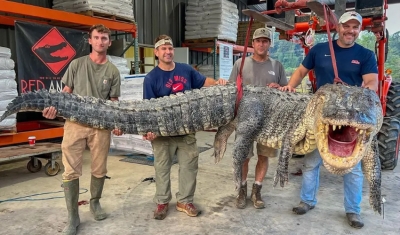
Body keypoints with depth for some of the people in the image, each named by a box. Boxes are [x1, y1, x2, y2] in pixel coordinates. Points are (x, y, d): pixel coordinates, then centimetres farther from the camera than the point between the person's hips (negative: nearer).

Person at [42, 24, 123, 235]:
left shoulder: (113, 71, 8)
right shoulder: (77, 64, 8)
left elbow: (114, 101, 7)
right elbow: (66, 92, 9)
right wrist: (55, 107, -10)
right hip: (75, 123, 0)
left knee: (99, 170, 9)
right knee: (71, 171, 0)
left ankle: (95, 203, 33)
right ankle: (72, 216, 12)